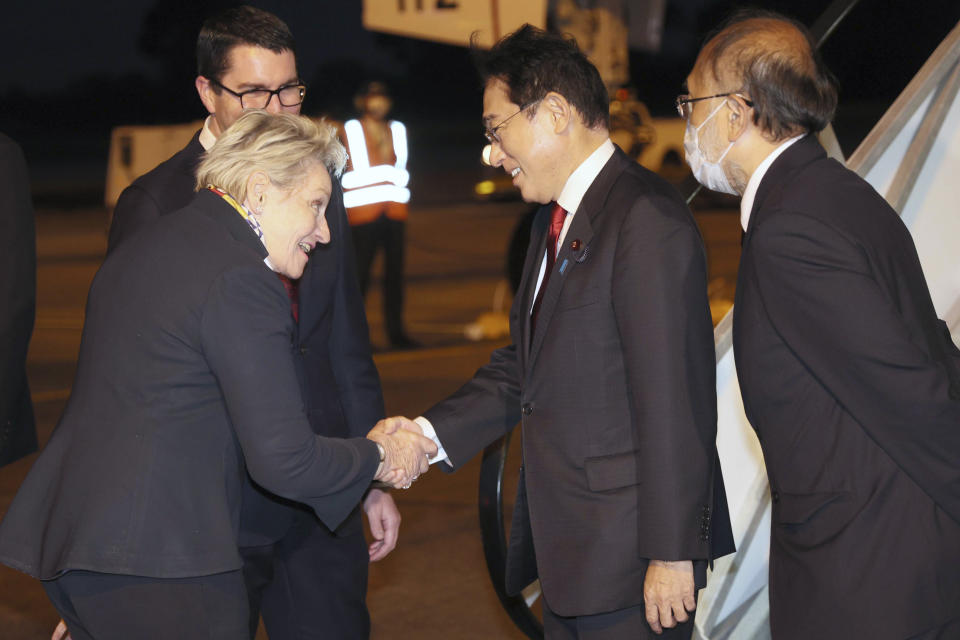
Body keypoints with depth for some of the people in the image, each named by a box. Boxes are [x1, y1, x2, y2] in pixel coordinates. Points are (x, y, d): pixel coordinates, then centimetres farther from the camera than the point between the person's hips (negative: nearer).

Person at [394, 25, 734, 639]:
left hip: (630, 544, -9)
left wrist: (671, 552, -21)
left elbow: (673, 399, -21)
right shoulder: (556, 219, 15)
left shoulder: (647, 220, -18)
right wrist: (432, 432, 2)